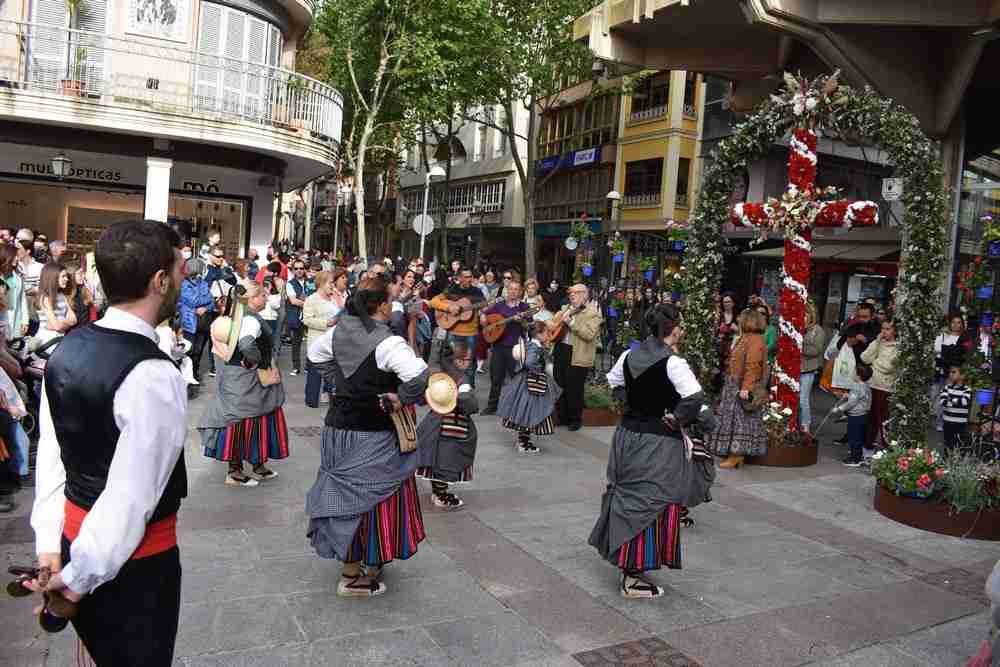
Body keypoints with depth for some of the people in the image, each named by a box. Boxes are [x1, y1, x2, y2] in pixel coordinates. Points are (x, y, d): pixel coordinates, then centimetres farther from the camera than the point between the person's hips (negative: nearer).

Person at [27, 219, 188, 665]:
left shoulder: (66, 351, -2)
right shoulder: (154, 375, -27)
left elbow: (50, 455, 1)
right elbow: (131, 497, -27)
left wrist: (48, 544, 5)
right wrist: (79, 577, -15)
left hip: (75, 536, 7)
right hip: (134, 560, -7)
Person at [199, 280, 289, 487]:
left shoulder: (237, 315, 8)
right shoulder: (252, 319, -21)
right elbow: (246, 344, -39)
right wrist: (256, 360, -21)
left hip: (233, 375, 10)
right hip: (247, 380, -10)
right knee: (245, 422, 1)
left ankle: (258, 466, 27)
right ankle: (235, 472, 12)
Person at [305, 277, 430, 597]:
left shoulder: (338, 331, 1)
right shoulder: (387, 342, -22)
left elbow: (318, 355, 21)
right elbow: (419, 375, -35)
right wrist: (401, 399, -19)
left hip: (337, 426, 7)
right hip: (373, 438, -7)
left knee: (346, 494, 19)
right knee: (374, 498, 8)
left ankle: (350, 567, 36)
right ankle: (367, 575, 19)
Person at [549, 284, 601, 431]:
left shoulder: (592, 313, -7)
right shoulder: (565, 309, 16)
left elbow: (589, 334, -20)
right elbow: (553, 320, 22)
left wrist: (571, 322, -23)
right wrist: (549, 323, -2)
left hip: (577, 357, -7)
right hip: (561, 351, 7)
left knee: (574, 390, 0)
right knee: (560, 387, 13)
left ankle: (576, 419, 16)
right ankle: (563, 417, 27)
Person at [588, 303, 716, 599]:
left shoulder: (629, 355, 2)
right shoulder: (673, 363, -20)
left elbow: (614, 383, 18)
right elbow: (695, 399, -29)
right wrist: (676, 419, -14)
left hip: (628, 433, 7)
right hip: (659, 443, -7)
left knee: (628, 497, 22)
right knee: (651, 505, 3)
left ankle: (621, 555, 39)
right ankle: (633, 579, 11)